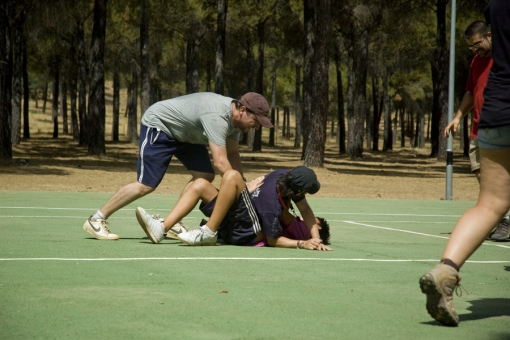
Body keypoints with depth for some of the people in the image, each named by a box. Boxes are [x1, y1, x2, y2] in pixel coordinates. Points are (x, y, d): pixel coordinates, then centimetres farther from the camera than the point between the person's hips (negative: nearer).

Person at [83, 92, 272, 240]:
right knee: (146, 185, -14)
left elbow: (232, 154, 1)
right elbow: (220, 162, -41)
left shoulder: (235, 116, -7)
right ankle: (96, 220, -3)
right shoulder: (217, 117, -37)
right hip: (158, 125, -10)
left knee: (205, 176, -5)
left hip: (183, 132, 10)